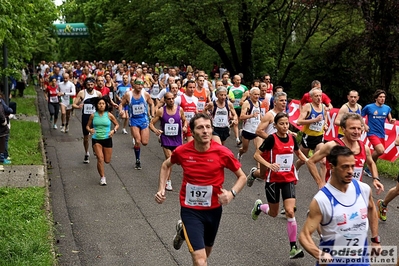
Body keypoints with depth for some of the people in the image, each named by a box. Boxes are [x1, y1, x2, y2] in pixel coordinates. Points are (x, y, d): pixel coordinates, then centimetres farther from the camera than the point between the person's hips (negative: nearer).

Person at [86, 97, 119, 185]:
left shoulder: (109, 115, -3)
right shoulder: (93, 115, -1)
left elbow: (117, 124, 7)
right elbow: (87, 126, 9)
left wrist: (114, 130, -12)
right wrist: (89, 130, -13)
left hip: (107, 139, 1)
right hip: (96, 139, -1)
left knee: (107, 161, 7)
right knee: (100, 158, -14)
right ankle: (102, 177, 0)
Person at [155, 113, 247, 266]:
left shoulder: (222, 153, -17)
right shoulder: (182, 151, -13)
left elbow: (242, 176, -4)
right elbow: (166, 165, 9)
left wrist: (232, 193, -21)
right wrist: (161, 189, -2)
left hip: (214, 210, 2)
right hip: (190, 210, -2)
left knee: (205, 253, 27)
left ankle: (184, 231, 53)